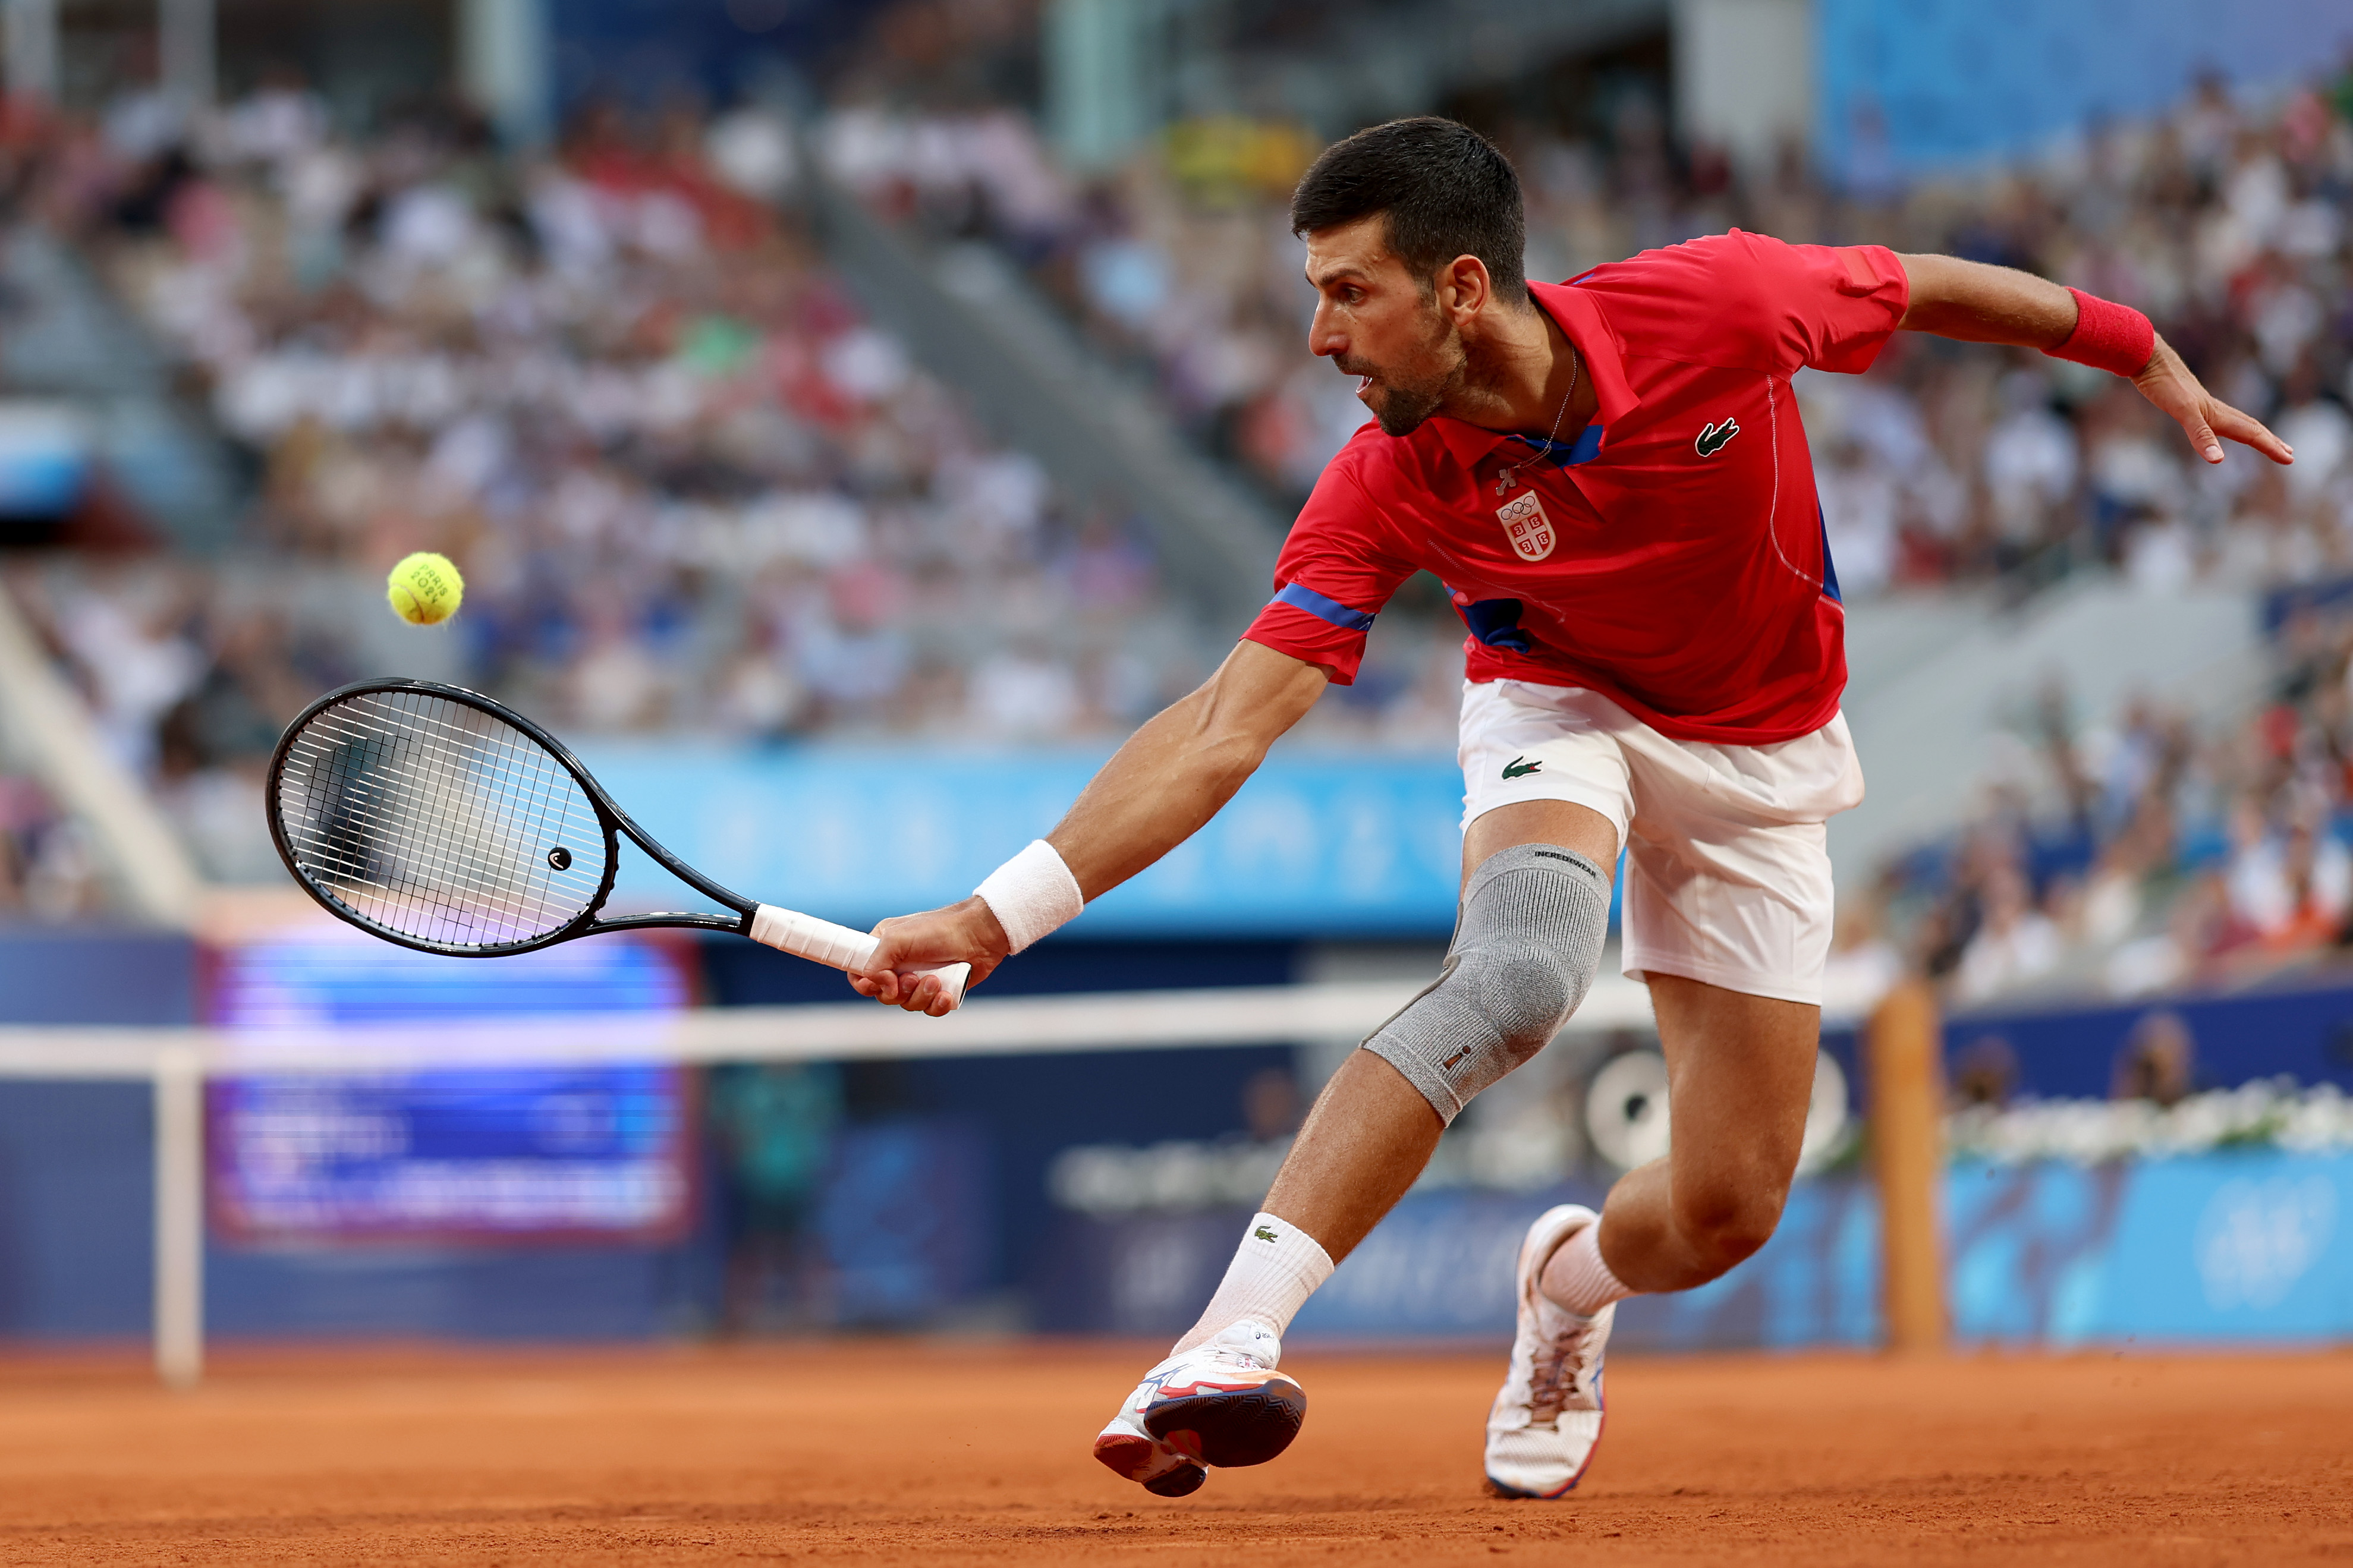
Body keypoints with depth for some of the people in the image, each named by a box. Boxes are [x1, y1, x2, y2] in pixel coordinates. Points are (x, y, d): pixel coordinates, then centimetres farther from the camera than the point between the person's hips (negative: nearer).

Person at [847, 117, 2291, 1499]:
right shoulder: (1389, 486, -26)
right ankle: (1234, 1338, -40)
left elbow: (1928, 289, -9)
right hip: (1560, 709, -1)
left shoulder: (1721, 303, -29)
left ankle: (1570, 1287, 35)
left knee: (1727, 1213, -2)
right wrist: (994, 921, -39)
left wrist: (2153, 362, 4)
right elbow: (1226, 733, -29)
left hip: (1764, 749, 2)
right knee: (1517, 971, -36)